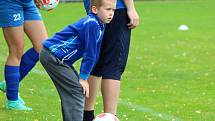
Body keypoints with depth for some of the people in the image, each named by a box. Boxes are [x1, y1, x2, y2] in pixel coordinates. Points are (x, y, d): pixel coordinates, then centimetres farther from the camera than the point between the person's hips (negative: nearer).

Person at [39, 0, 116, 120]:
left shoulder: (100, 25, 8)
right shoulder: (91, 24, -22)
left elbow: (94, 55, 13)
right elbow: (89, 54, -18)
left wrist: (83, 77, 11)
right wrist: (83, 78, -11)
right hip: (53, 56, -10)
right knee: (77, 91, -11)